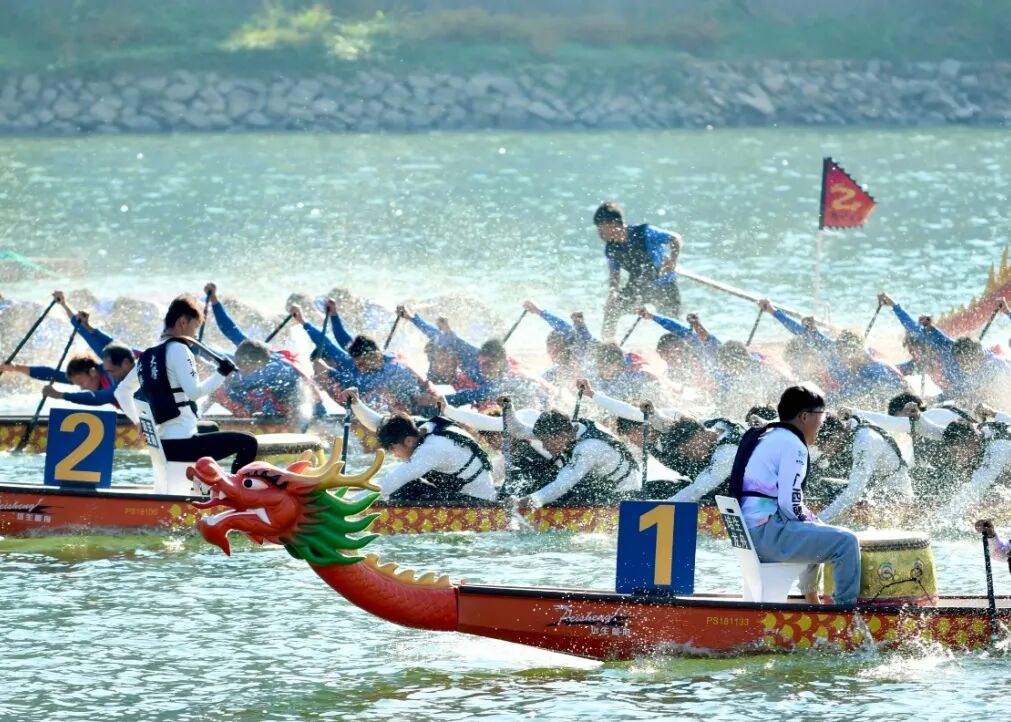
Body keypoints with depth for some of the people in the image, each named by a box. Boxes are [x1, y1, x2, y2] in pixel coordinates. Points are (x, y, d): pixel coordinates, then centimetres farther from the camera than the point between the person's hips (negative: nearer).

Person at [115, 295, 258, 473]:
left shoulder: (147, 356, 15)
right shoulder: (178, 349, -9)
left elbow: (122, 391, 23)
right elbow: (194, 391, -20)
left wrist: (139, 422, 25)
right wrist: (221, 374, -9)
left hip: (162, 445, 9)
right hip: (182, 444, -9)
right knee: (247, 443, -2)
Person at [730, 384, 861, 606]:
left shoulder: (765, 438, 19)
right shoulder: (792, 445, -11)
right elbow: (790, 504, -20)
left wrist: (811, 518, 16)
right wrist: (811, 520, -2)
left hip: (749, 531, 11)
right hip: (768, 534, -11)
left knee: (818, 535, 36)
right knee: (846, 542, -15)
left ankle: (812, 601, 49)